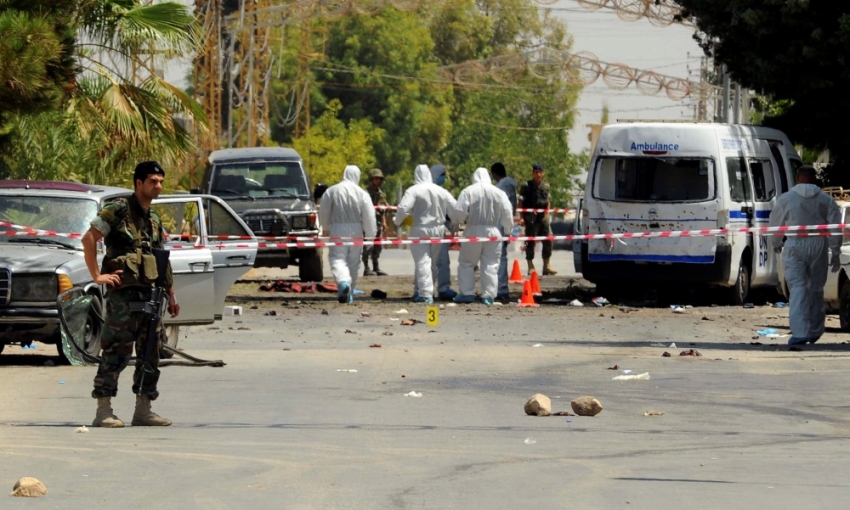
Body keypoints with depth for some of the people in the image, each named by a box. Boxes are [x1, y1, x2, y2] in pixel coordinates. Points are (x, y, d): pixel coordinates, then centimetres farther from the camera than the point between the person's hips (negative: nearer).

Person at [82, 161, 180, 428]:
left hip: (150, 293, 8)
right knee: (117, 351, -8)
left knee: (150, 353, 8)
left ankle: (143, 410, 14)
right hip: (123, 293, -8)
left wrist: (171, 295, 18)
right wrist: (97, 275, -13)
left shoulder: (155, 220, 18)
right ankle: (104, 411, -6)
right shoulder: (119, 210, -5)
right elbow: (89, 239, -10)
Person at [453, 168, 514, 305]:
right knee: (491, 265, 6)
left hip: (473, 231, -2)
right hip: (493, 232, 2)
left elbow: (459, 211, -9)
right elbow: (507, 214, 0)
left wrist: (458, 221, 11)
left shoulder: (468, 191, -6)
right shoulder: (498, 192, 0)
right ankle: (488, 295, 2)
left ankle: (467, 293, 7)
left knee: (466, 263, 11)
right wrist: (508, 228, 14)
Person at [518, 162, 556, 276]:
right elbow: (521, 203, -3)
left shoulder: (546, 186, 14)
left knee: (547, 241, 5)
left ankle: (546, 266, 13)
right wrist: (522, 217, -10)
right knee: (530, 241, -3)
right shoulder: (526, 186, -2)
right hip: (531, 217, -5)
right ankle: (530, 266, 2)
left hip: (543, 216, 5)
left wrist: (547, 212, 11)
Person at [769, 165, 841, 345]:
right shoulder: (826, 200, 3)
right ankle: (814, 332, 23)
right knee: (816, 289, 15)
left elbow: (775, 225, 7)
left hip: (795, 248, -2)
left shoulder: (786, 199, -2)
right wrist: (835, 254, 9)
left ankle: (800, 332, -18)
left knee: (798, 289, -5)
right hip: (818, 247, 2)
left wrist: (776, 244, 26)